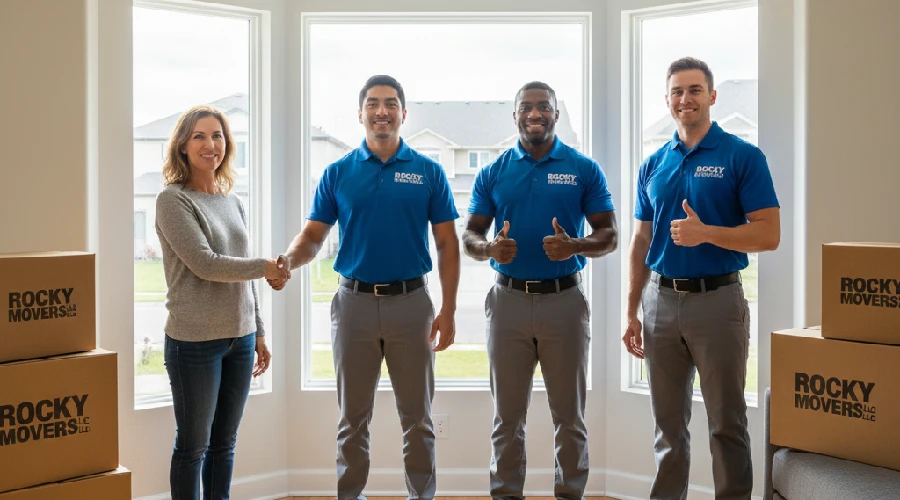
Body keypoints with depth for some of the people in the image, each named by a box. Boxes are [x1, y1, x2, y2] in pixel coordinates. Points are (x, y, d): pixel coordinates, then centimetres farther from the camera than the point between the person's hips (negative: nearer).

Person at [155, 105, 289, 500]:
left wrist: (259, 334, 14)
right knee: (193, 446, 4)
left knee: (224, 444, 13)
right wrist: (265, 268, -9)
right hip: (194, 340, -6)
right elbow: (204, 264, -17)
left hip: (240, 338, 6)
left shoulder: (234, 203, 11)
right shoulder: (173, 200, -8)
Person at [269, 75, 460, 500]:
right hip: (354, 302, 1)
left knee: (417, 416, 8)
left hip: (410, 302, -1)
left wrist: (448, 310, -5)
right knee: (353, 417, 10)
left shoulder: (428, 172, 1)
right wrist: (287, 261, -19)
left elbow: (447, 245, 1)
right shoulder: (338, 173, 3)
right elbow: (313, 235, 3)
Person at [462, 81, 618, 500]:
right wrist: (490, 249, -18)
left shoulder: (584, 170, 1)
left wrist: (574, 246, -21)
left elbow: (609, 237, 0)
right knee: (507, 413, 9)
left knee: (569, 413, 8)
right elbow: (470, 237, 5)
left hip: (565, 300, -1)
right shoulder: (493, 173, 5)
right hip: (509, 300, 1)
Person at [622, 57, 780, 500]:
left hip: (717, 300, -4)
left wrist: (705, 232, -24)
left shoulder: (743, 156, -5)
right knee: (668, 425, 13)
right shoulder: (653, 164, 10)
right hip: (661, 301, 4)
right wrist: (632, 313, 10)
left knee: (727, 424, 5)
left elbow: (768, 235, -10)